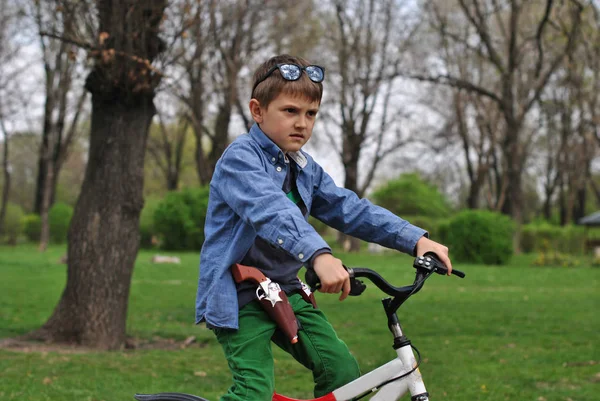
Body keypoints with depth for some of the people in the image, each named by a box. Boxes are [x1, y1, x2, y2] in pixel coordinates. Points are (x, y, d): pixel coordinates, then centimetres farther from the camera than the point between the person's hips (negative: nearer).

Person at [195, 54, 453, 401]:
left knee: (344, 372, -2)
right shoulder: (241, 158, -16)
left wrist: (416, 239, -6)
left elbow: (350, 209, 6)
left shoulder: (304, 168, 11)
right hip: (239, 295, -8)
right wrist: (319, 255, -51)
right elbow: (271, 210, -34)